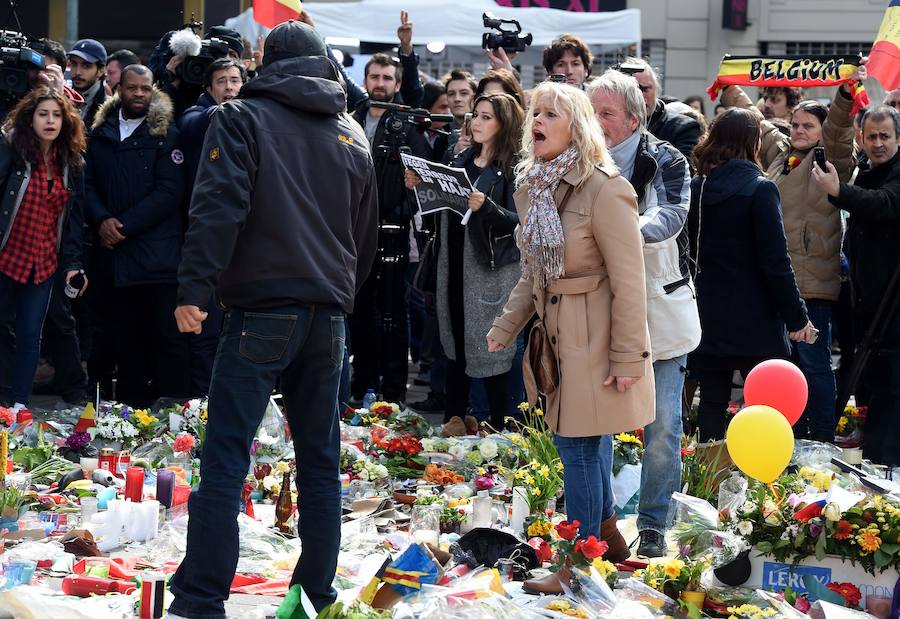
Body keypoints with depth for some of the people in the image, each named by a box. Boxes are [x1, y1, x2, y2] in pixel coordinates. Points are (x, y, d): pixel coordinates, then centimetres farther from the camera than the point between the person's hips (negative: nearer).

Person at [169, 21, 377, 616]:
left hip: (261, 310, -5)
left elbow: (219, 207, -14)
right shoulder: (353, 136, 16)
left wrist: (195, 288, -15)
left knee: (226, 456, -6)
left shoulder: (242, 118, 0)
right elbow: (368, 234, 22)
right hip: (328, 316, 5)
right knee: (320, 459, 11)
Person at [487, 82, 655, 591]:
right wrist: (504, 329, 8)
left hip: (594, 338, -8)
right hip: (557, 334, 8)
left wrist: (628, 358, -16)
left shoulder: (603, 190, -17)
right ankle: (606, 534, 32)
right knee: (585, 443, 16)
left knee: (579, 444, -3)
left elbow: (629, 282, -16)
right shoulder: (534, 188, 8)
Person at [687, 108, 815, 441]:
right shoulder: (759, 189, -12)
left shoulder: (695, 188, 3)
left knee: (712, 403, 10)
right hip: (754, 320, -5)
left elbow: (689, 252, 9)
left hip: (707, 316, 5)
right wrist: (797, 317, -6)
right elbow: (775, 261, -13)